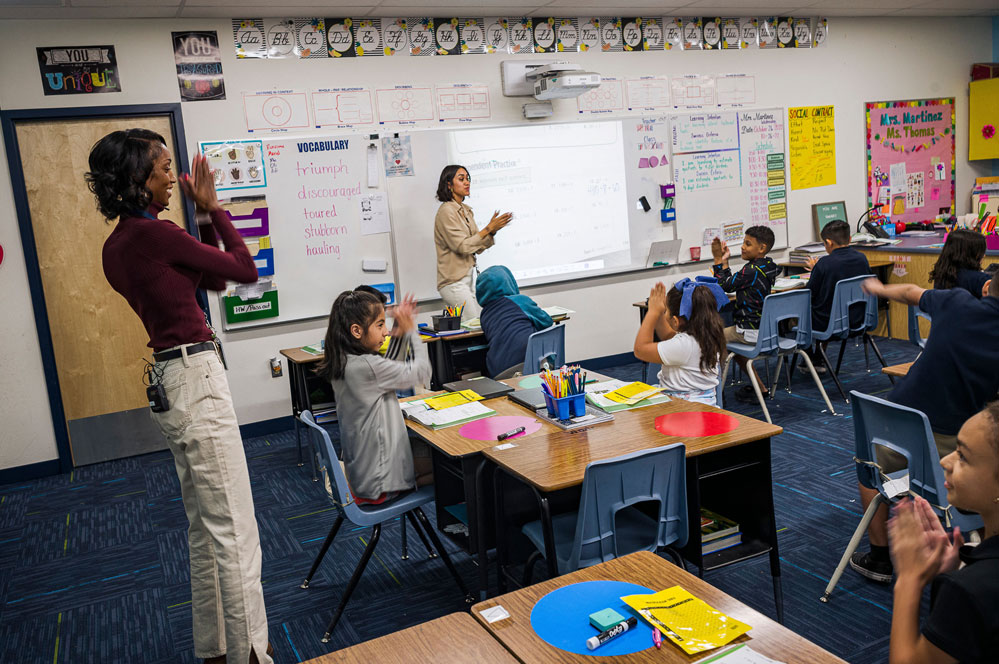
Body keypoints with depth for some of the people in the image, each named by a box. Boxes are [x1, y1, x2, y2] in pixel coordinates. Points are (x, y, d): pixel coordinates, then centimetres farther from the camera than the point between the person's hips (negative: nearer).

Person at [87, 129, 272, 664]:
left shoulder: (118, 245, 11)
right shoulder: (156, 234, -17)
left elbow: (211, 277, 15)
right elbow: (245, 270, -9)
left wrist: (202, 214, 8)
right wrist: (211, 209, -1)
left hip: (170, 381, 10)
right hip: (196, 381, -10)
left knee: (205, 528, 19)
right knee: (234, 530, -2)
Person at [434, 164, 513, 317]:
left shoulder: (466, 210, 13)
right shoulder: (446, 211, -12)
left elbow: (478, 248, 12)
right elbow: (462, 246, -18)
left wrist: (493, 230, -3)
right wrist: (488, 228, -16)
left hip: (469, 275, 8)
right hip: (454, 281, -8)